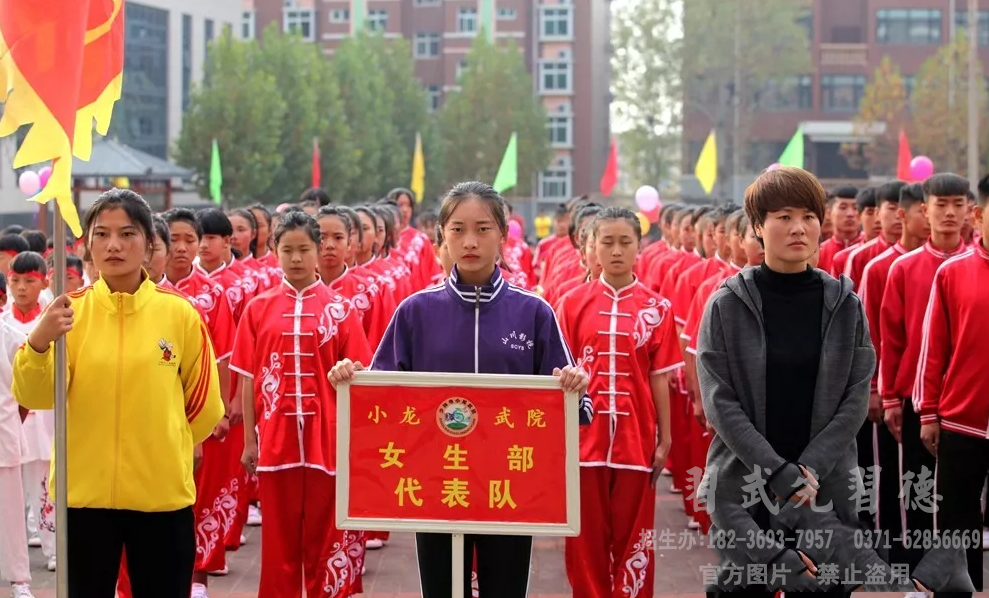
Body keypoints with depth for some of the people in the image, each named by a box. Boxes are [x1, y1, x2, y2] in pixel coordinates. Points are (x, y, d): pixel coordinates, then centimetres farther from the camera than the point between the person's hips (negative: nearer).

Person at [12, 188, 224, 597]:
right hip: (84, 490, 0)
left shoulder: (180, 313, -2)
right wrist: (38, 342, -28)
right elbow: (36, 396, -12)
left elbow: (205, 406, 9)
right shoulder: (68, 310, -1)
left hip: (162, 492, 0)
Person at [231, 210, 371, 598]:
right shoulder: (258, 308, 4)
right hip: (275, 441, 1)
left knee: (324, 537, 7)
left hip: (327, 440, -1)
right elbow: (248, 380, 6)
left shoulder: (340, 309, 1)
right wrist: (249, 441, 3)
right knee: (278, 540, 7)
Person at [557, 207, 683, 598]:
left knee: (633, 538, 5)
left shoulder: (657, 309, 2)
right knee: (586, 537, 6)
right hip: (584, 437, 0)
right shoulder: (573, 305, 3)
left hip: (636, 439, 0)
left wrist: (665, 440, 1)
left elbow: (659, 379, 3)